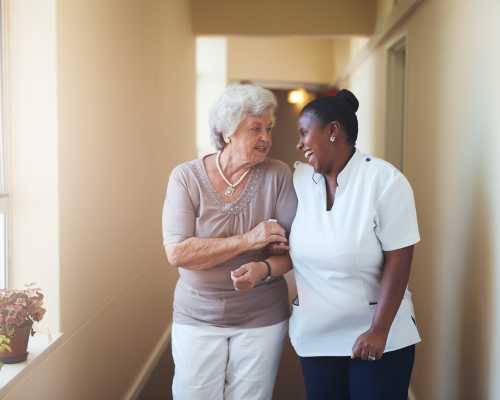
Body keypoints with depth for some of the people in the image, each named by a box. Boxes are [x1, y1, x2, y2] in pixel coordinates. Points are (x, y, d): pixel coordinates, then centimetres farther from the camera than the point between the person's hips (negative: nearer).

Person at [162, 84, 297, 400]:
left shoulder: (278, 175, -6)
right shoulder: (186, 177, -9)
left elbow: (293, 247, -6)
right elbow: (177, 252, -17)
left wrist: (264, 269, -27)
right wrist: (247, 240, -22)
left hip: (262, 319, 1)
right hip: (197, 318, 0)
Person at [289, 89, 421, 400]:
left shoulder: (385, 181, -13)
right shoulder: (299, 178, 0)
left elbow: (398, 261, -14)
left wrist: (379, 330, -16)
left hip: (378, 333, -4)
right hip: (315, 334, 4)